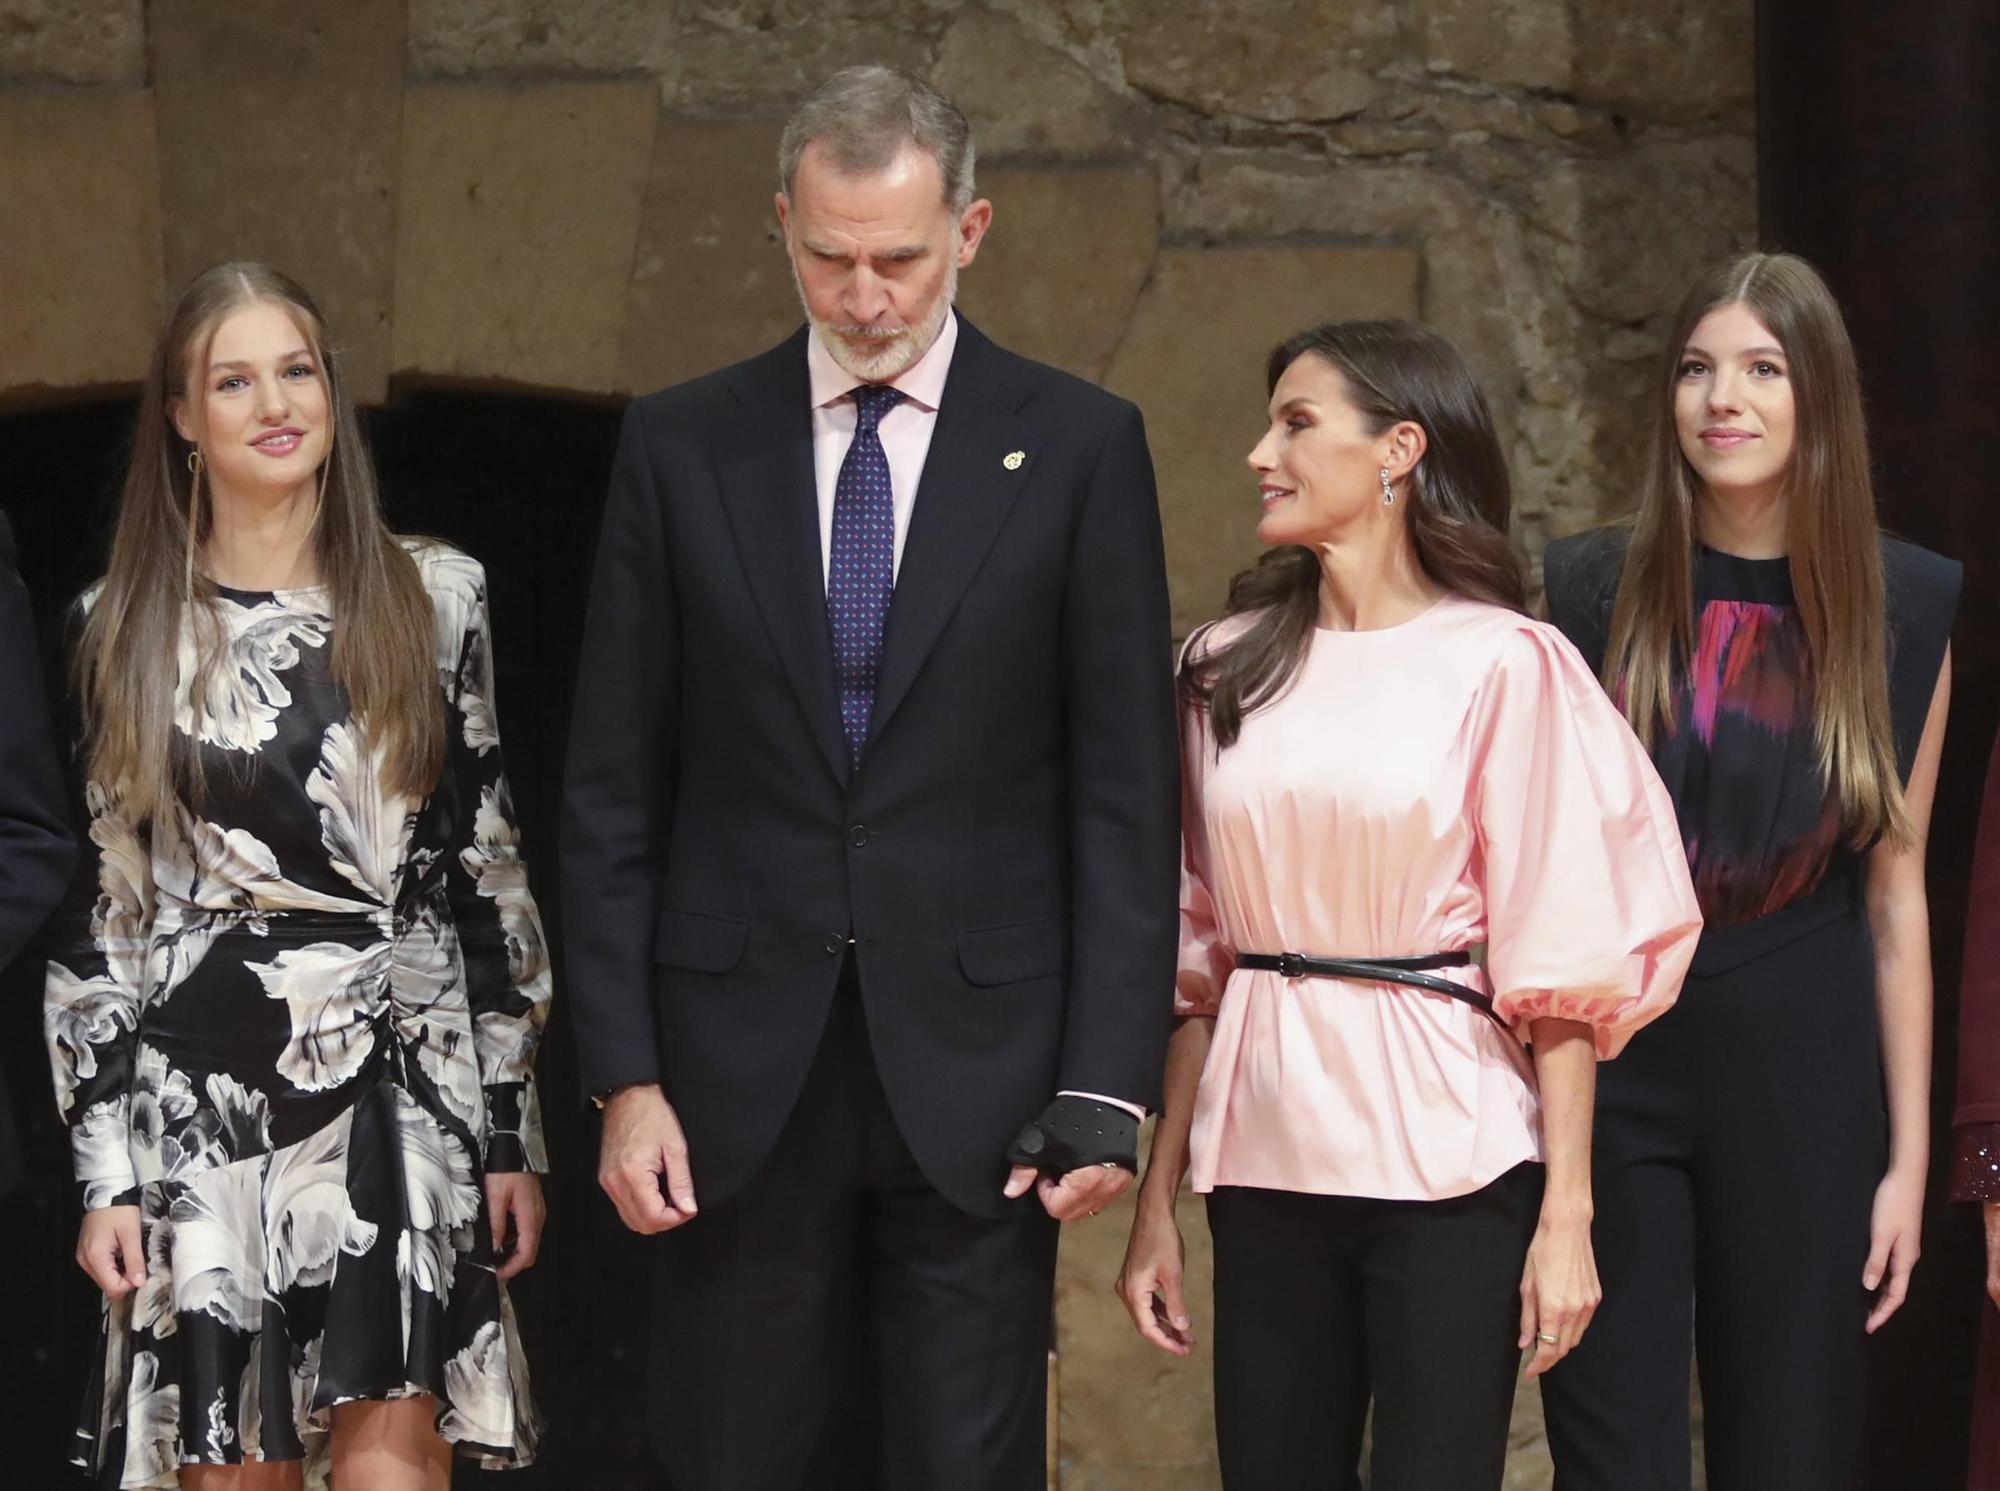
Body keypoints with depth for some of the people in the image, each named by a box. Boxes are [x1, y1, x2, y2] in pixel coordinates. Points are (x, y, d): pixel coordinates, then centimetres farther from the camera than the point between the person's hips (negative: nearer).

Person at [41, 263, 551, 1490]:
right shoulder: (126, 626, 5)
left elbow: (489, 865, 7)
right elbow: (97, 909, 6)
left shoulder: (434, 596, 5)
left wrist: (514, 1132, 4)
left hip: (404, 1088, 0)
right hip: (202, 1100, 0)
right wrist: (105, 1170, 1)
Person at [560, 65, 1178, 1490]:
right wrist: (625, 1073, -2)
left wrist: (1109, 1080, -7)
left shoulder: (1079, 446, 2)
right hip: (740, 1076, 1)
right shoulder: (681, 447, 5)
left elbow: (1125, 795, 0)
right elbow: (615, 793, 6)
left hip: (976, 1066, -1)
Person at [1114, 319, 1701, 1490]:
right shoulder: (1230, 666, 9)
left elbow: (1560, 965, -6)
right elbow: (1199, 950, 11)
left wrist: (1567, 1215, -11)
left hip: (1445, 1162, -4)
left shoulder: (1503, 666, -4)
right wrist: (1158, 1201, 9)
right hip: (1268, 1166, 4)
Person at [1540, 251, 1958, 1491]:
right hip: (1609, 1073, 0)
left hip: (1801, 1087, 1)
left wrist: (1909, 1153, 2)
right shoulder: (1592, 592, -1)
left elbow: (1897, 891, 3)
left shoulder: (1903, 608, 0)